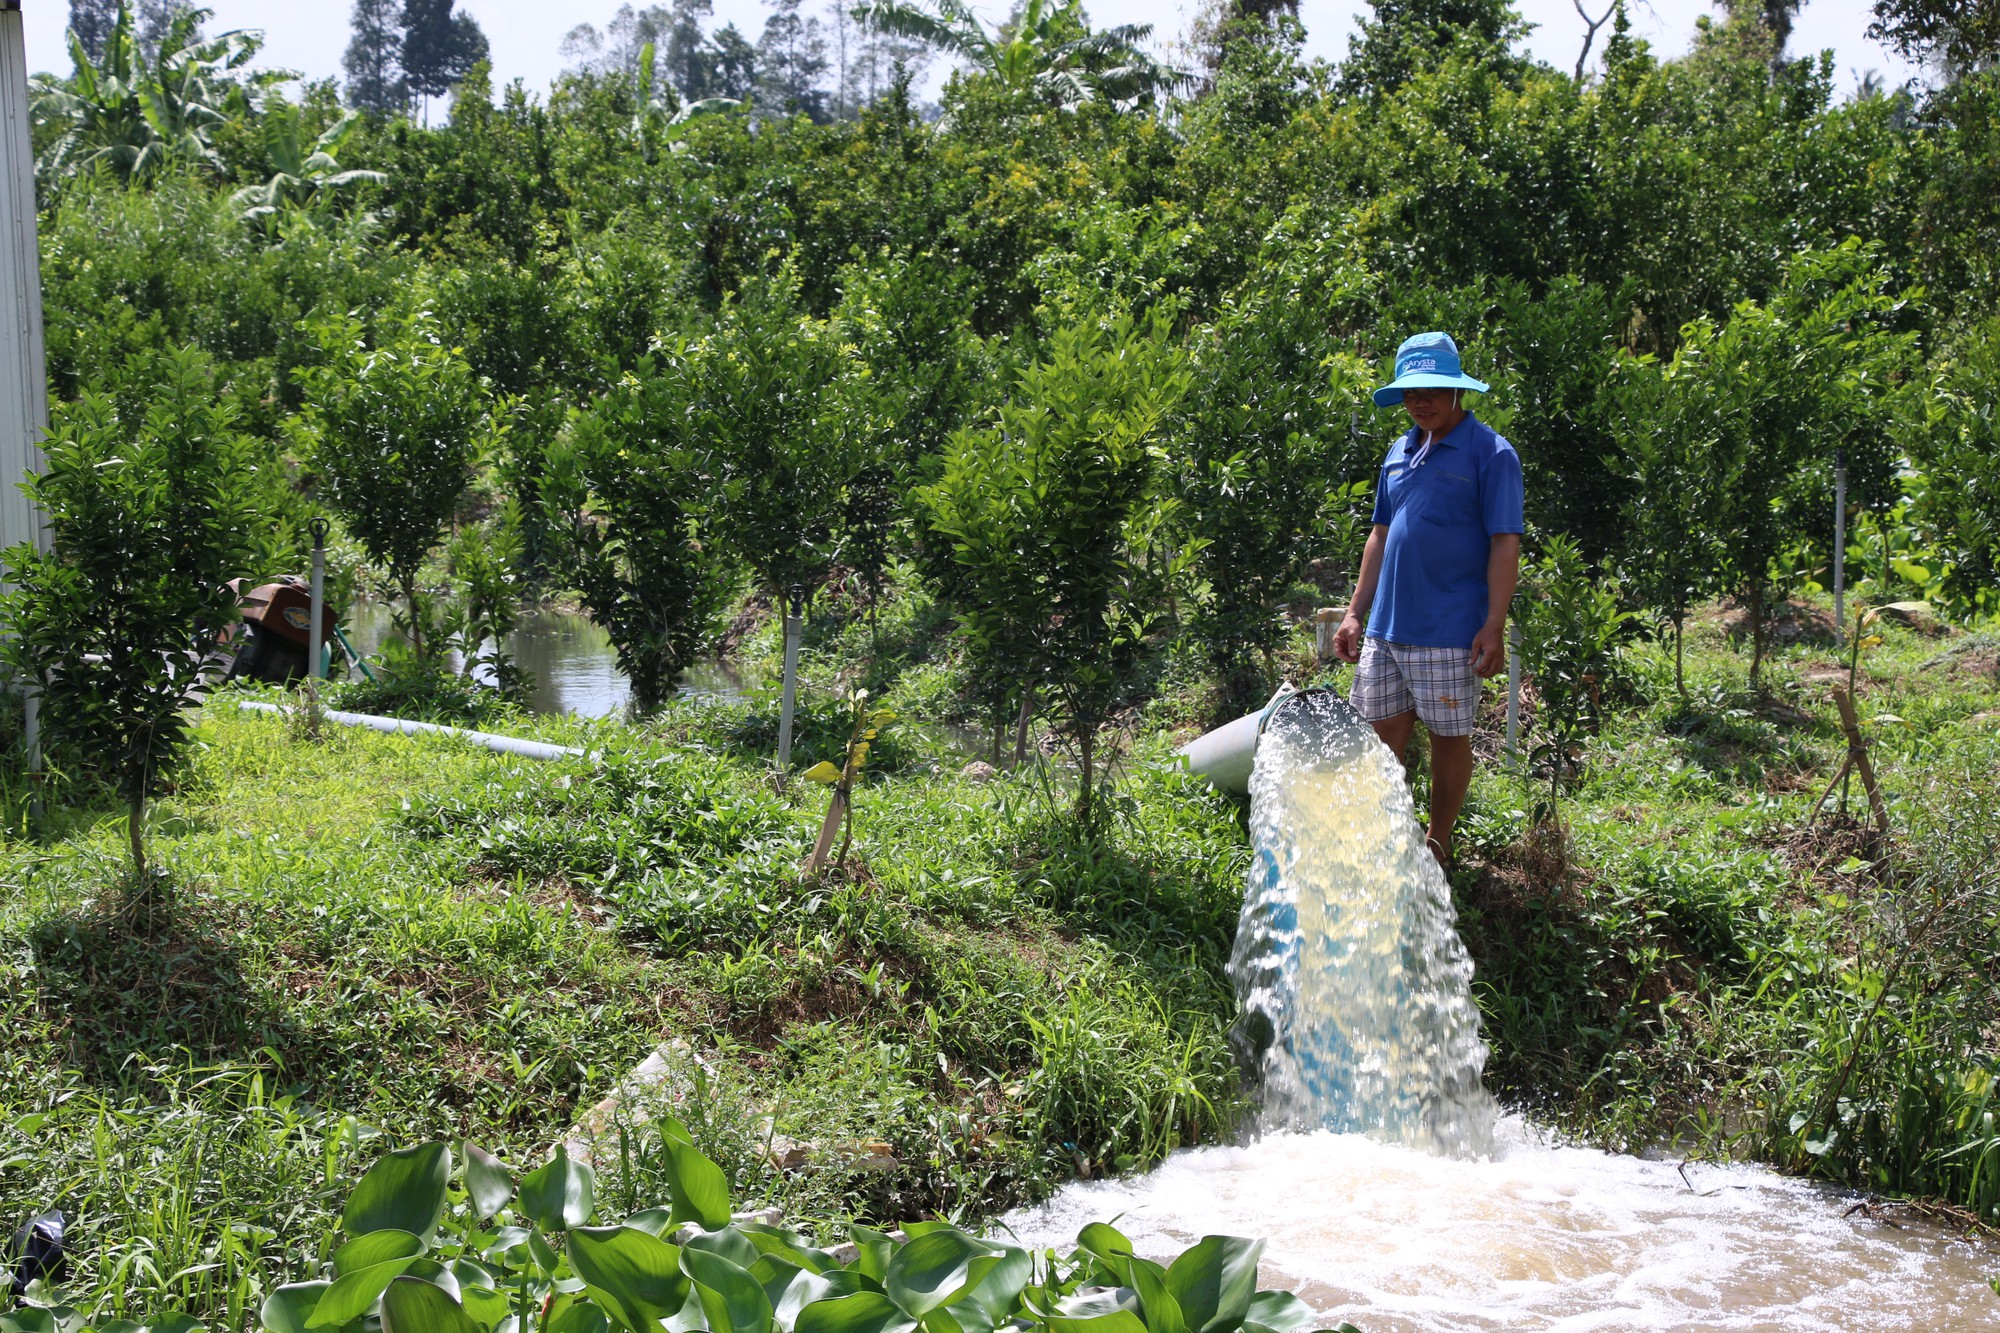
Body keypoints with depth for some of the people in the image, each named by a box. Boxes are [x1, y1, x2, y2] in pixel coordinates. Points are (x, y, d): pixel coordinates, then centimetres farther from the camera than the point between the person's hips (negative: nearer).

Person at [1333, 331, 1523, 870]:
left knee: (1449, 738, 5)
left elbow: (1505, 544, -10)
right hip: (1385, 626, 6)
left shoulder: (1489, 453, -6)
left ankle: (1438, 844, 19)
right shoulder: (1400, 452, 13)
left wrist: (1494, 627, -18)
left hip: (1449, 633, -6)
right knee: (1384, 735, 8)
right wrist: (1354, 612, 14)